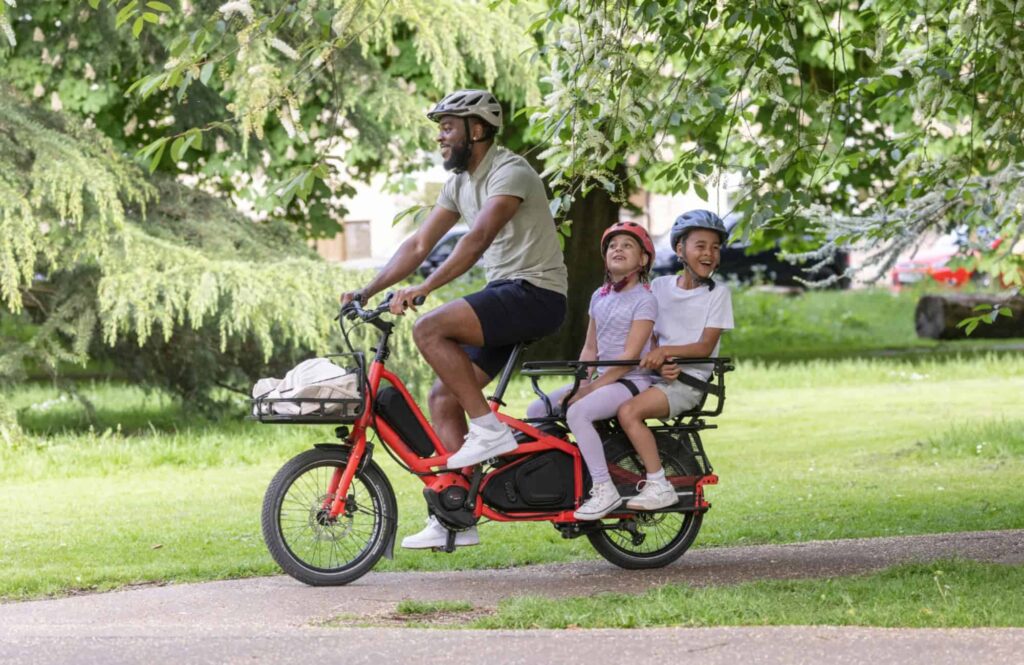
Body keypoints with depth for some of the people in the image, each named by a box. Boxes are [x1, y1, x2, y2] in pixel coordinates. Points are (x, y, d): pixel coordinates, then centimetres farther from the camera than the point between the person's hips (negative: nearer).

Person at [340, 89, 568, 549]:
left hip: (536, 293, -9)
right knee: (442, 397, 2)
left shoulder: (509, 172, -15)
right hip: (504, 297, 9)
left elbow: (478, 239, -29)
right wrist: (365, 292, 4)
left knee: (429, 329, -26)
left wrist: (422, 290, -36)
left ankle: (488, 429, -17)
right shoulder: (460, 183, 14)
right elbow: (418, 245, 13)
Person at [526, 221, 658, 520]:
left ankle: (604, 490, -30)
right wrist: (579, 384, 0)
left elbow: (630, 356, -15)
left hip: (632, 380, -8)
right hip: (602, 377, 8)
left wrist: (593, 387, -18)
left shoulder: (644, 300, -8)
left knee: (577, 412, -33)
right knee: (536, 411, -3)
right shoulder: (600, 297, 15)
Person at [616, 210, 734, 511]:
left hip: (690, 381, -6)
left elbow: (705, 346, -10)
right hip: (660, 374, 6)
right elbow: (649, 338, 10)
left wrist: (666, 351, -24)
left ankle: (659, 486, -23)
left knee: (629, 411, -29)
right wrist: (659, 363, -12)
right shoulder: (660, 286, 10)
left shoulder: (718, 294, -2)